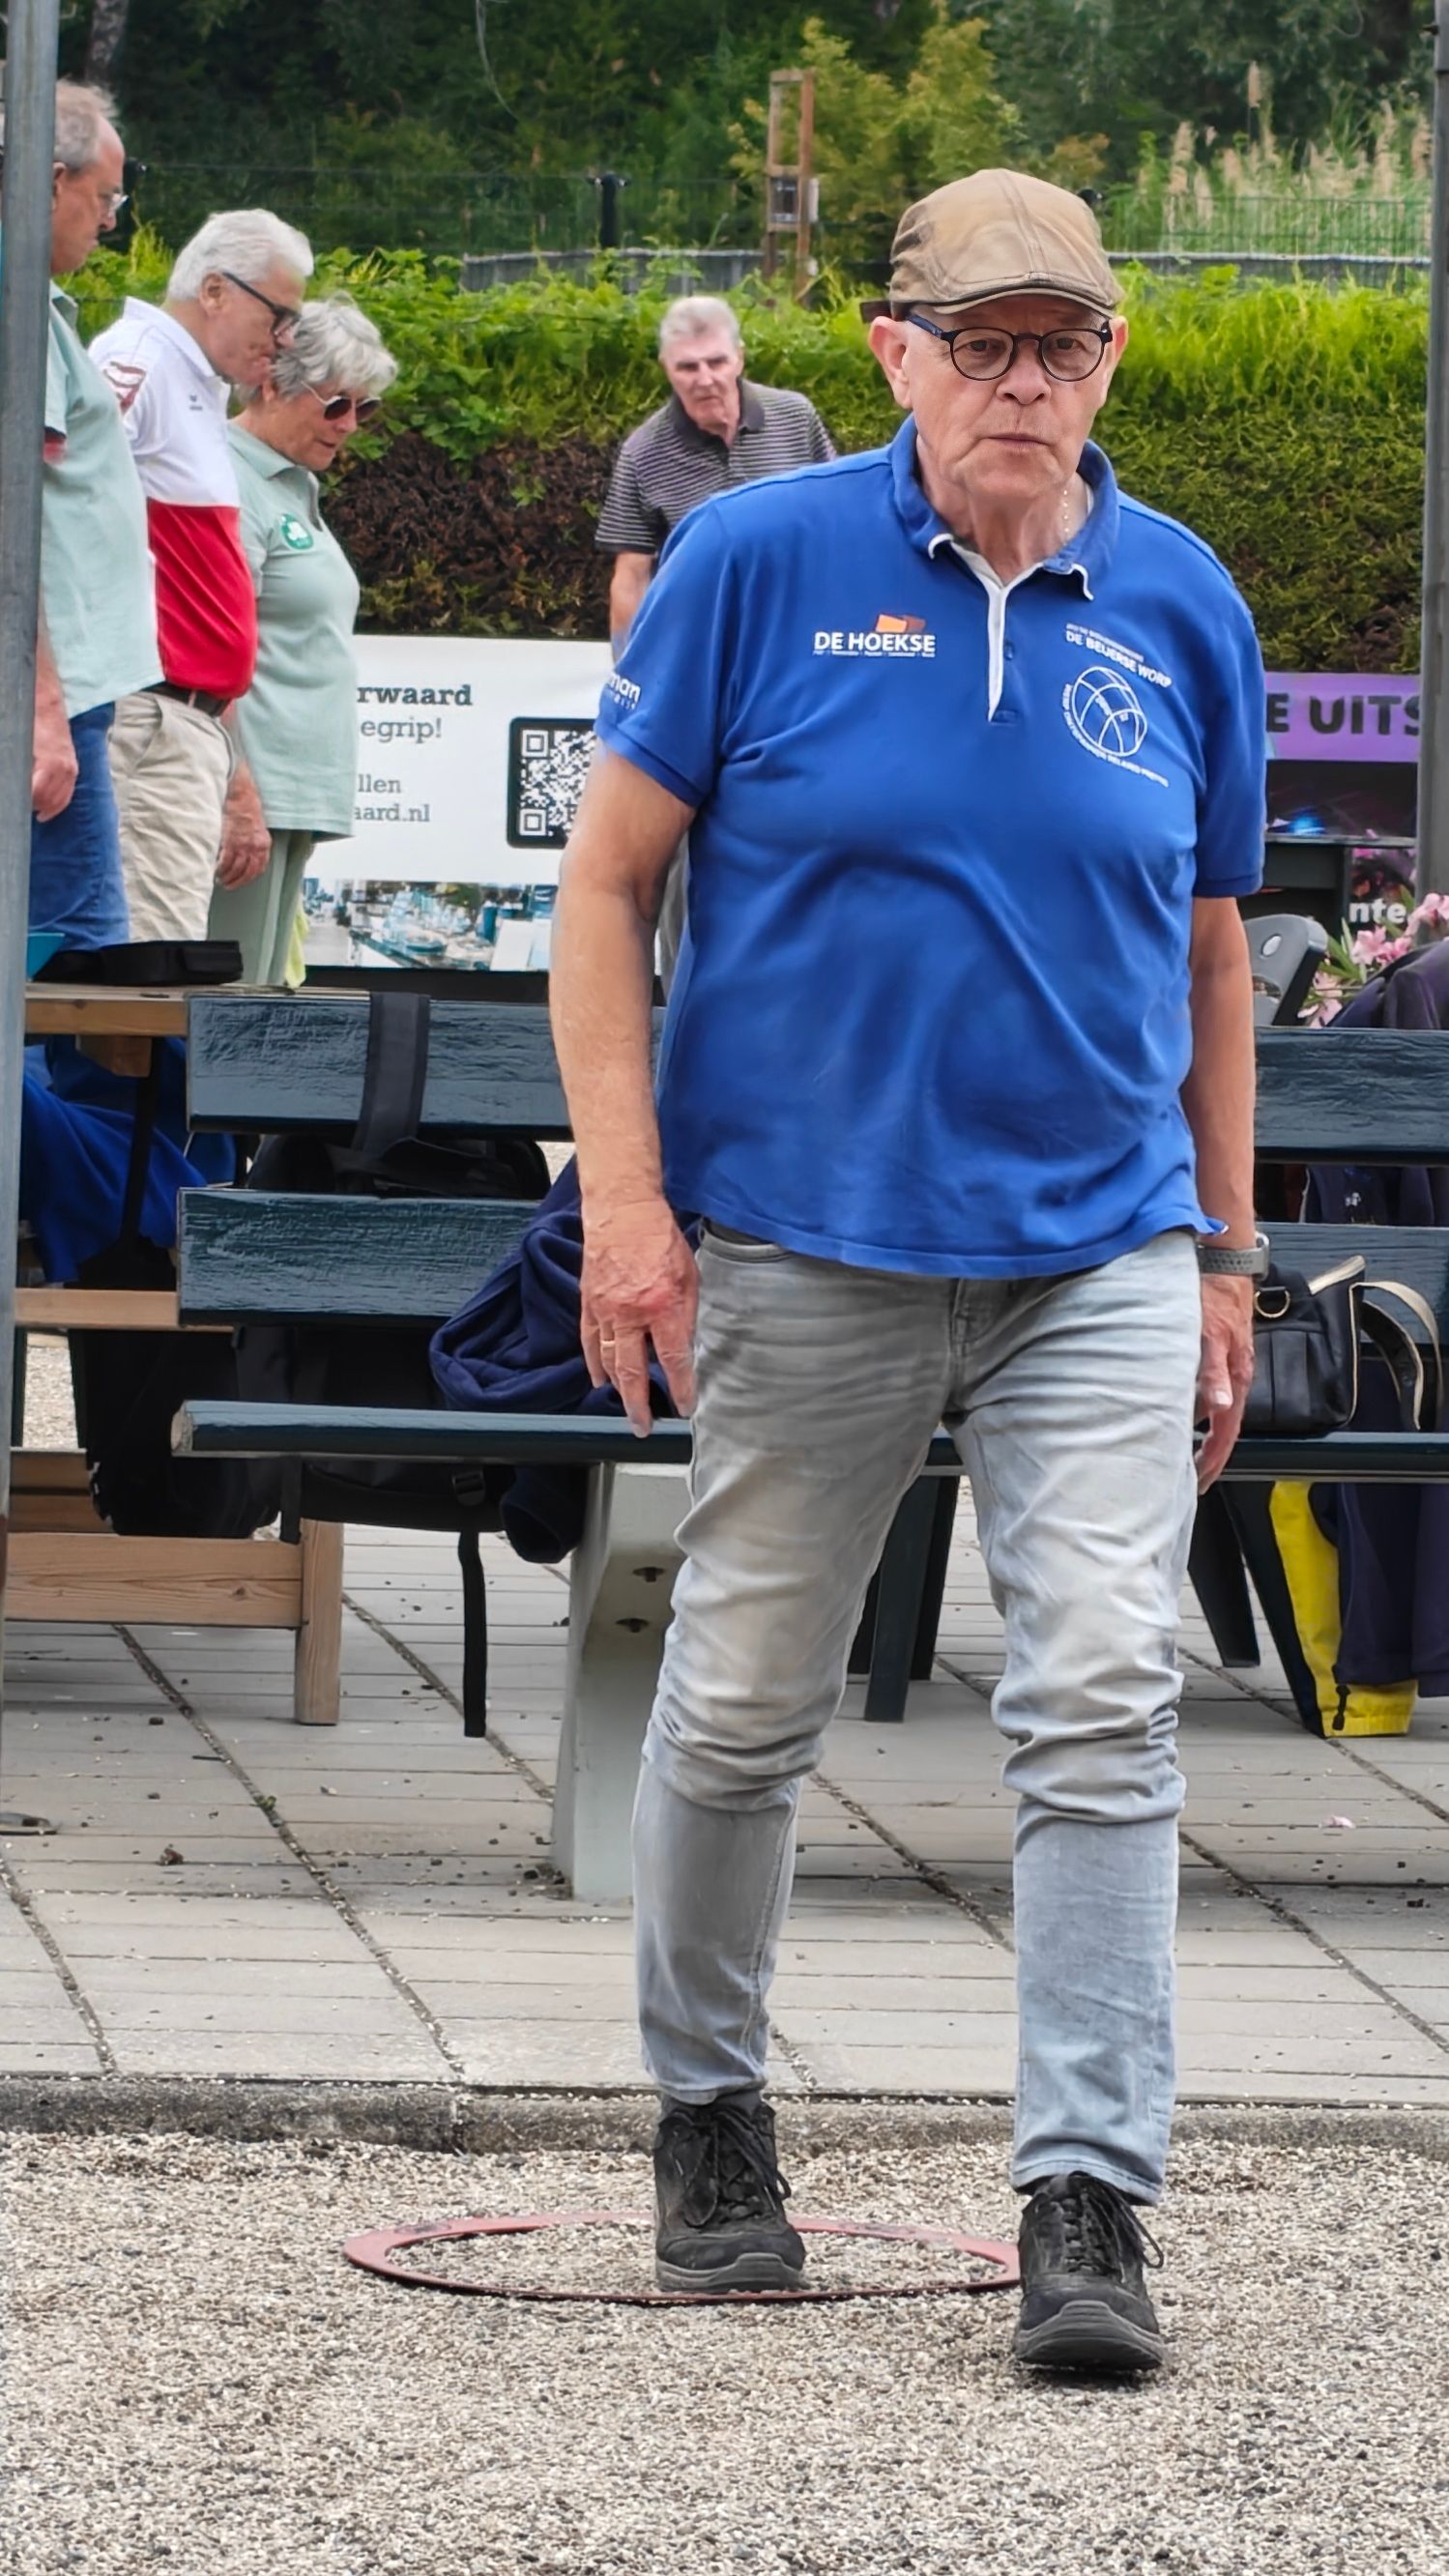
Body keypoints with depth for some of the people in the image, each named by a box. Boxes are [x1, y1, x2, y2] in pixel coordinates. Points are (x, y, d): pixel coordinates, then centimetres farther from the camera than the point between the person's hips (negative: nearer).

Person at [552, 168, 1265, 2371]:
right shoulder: (761, 563, -4)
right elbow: (608, 882, -1)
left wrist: (1223, 1254, 15)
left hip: (1097, 1256, 1)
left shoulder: (1181, 606, 5)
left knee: (1106, 1710, -11)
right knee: (743, 1712, 9)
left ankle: (1091, 2201, -11)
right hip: (803, 1253, -1)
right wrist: (623, 1194, -9)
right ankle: (708, 2115, 30)